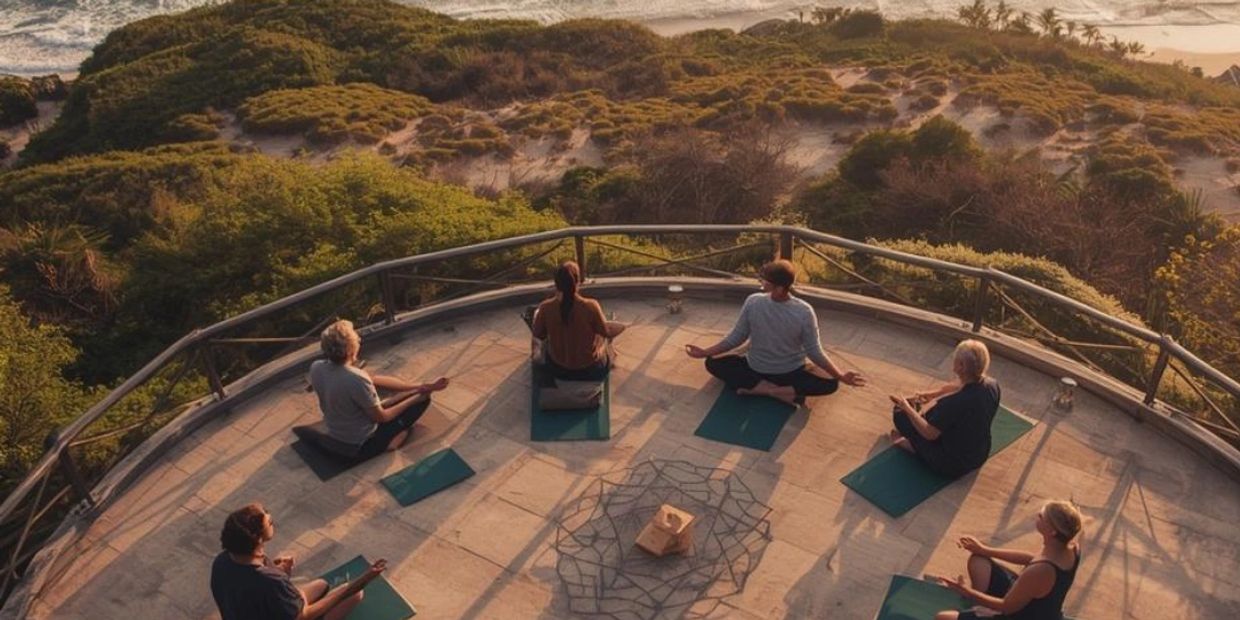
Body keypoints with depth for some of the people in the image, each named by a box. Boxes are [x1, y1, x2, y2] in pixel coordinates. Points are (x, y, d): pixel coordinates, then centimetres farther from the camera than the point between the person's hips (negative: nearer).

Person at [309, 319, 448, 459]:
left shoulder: (316, 368, -13)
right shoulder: (357, 379, -36)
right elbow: (381, 417, -20)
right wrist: (414, 398, -6)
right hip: (362, 445, -7)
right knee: (422, 398, 3)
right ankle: (390, 440, 14)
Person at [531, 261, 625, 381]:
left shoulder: (546, 308, -23)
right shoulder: (590, 306, -30)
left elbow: (538, 334, -5)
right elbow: (606, 331, -12)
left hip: (558, 369, 2)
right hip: (590, 369, -1)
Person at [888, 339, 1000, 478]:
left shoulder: (955, 403, -37)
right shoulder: (993, 385, -14)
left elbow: (929, 433, -22)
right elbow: (961, 385, 10)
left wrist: (907, 408, -10)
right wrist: (933, 394, 16)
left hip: (952, 465, -7)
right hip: (980, 458, 7)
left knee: (899, 413, -1)